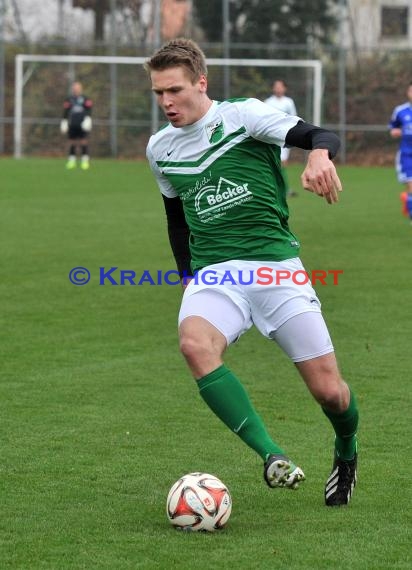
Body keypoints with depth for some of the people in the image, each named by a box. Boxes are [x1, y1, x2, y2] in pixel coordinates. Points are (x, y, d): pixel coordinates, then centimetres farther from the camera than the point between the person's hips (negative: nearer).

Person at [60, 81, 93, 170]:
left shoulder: (86, 99, 6)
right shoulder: (68, 100, 12)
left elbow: (89, 112, 2)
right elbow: (65, 113, 13)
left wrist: (88, 120, -10)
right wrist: (64, 123, 8)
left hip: (83, 126, -2)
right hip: (72, 126, 2)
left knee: (84, 142, -8)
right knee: (72, 143, 1)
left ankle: (85, 161, -5)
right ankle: (71, 161, 6)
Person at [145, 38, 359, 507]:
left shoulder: (243, 115, -3)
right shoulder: (159, 149, 12)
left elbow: (321, 137, -14)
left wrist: (319, 155, -38)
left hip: (275, 263, -3)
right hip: (213, 273, 3)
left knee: (329, 391, -5)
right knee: (194, 344, -33)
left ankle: (346, 453, 31)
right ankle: (271, 455, -33)